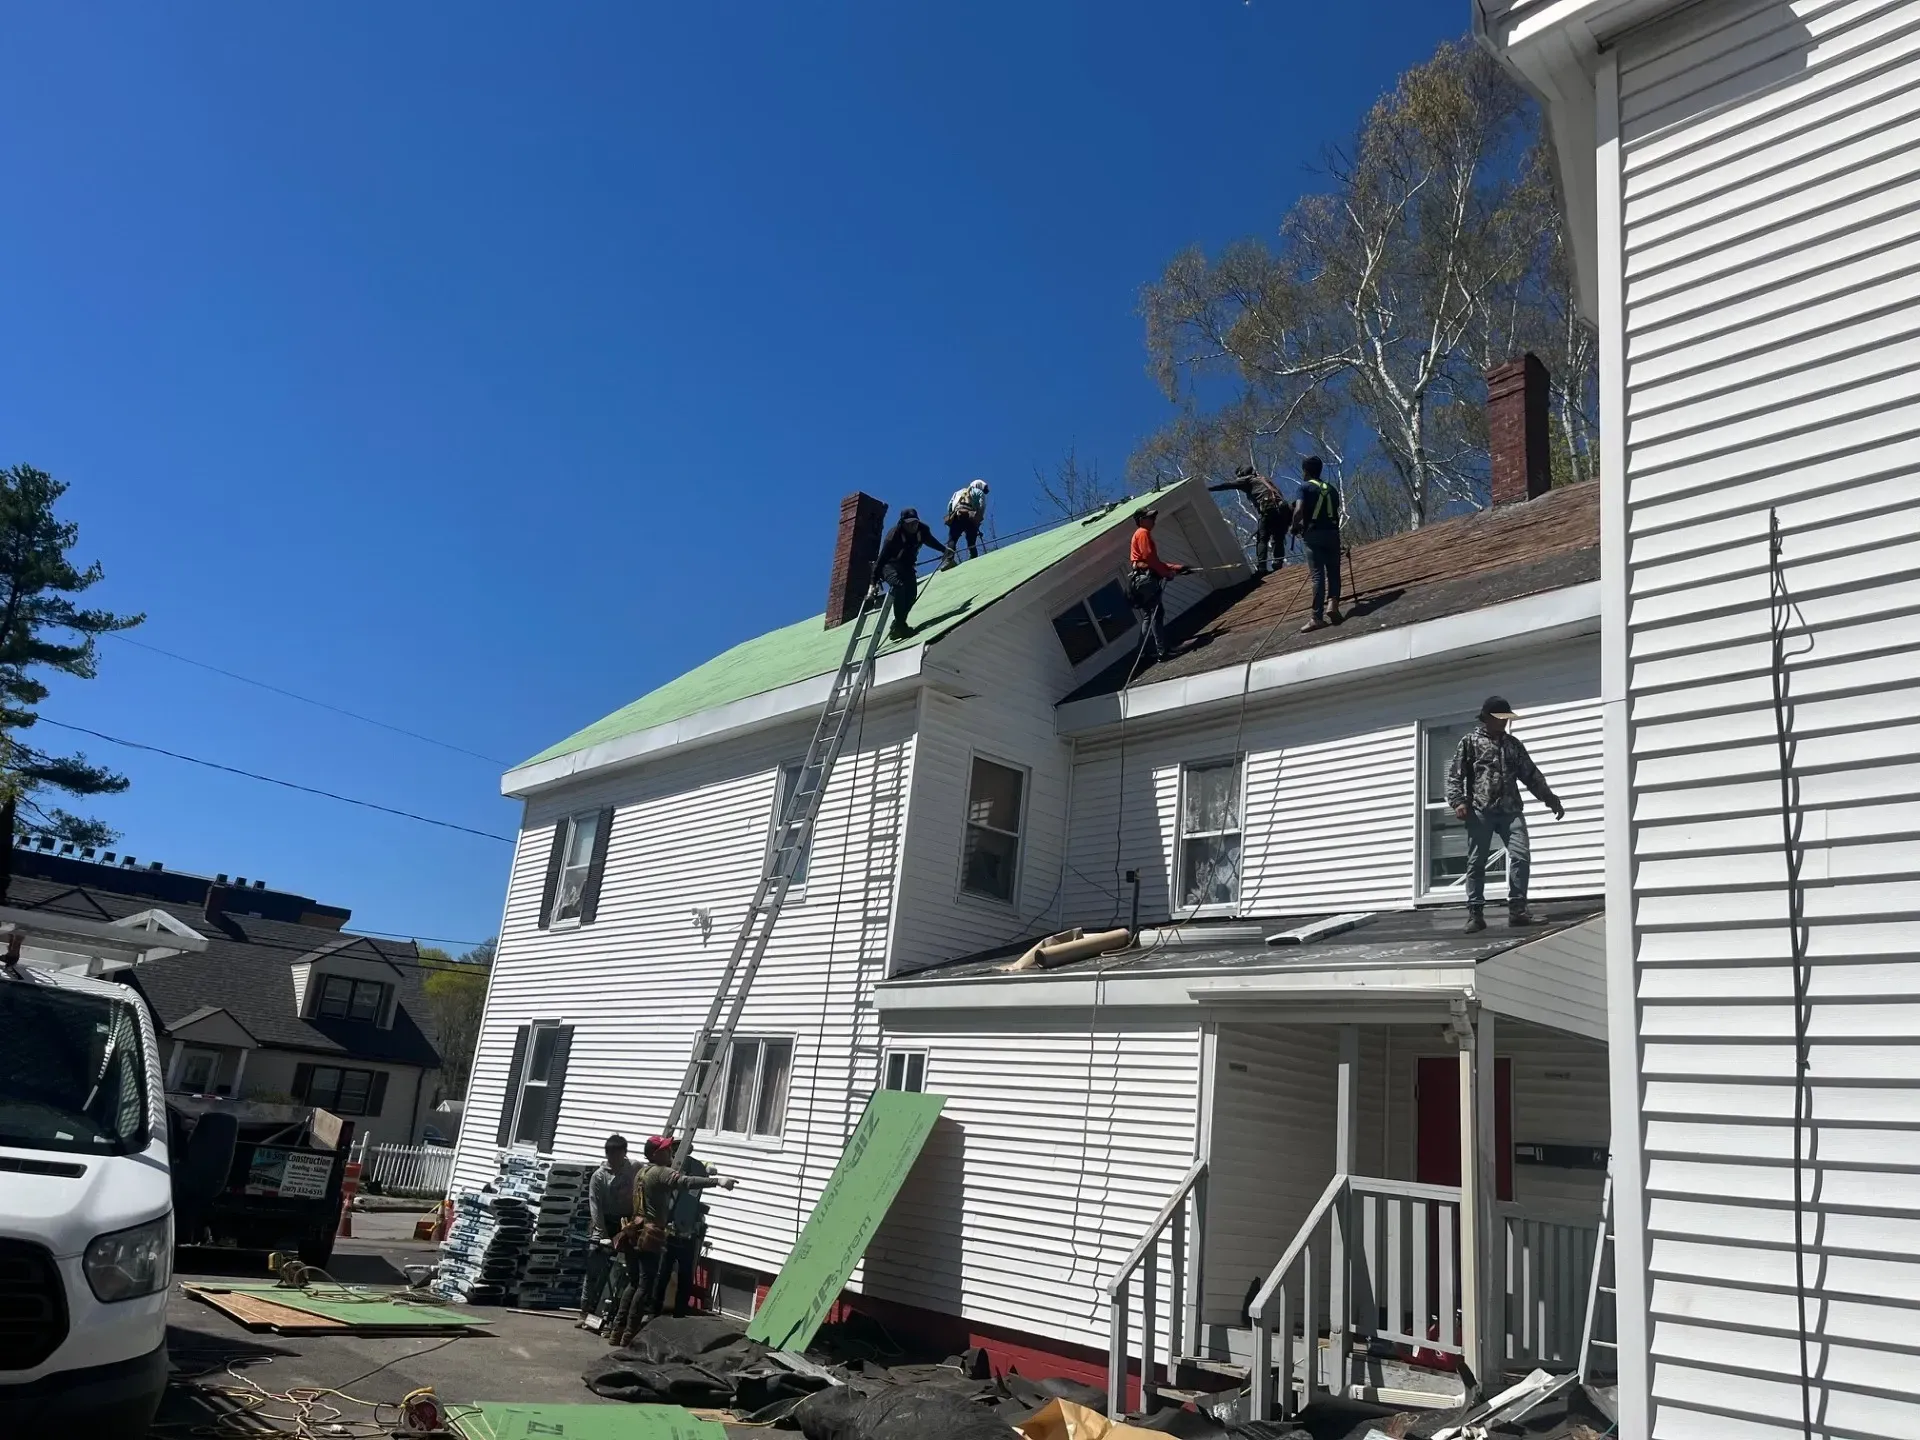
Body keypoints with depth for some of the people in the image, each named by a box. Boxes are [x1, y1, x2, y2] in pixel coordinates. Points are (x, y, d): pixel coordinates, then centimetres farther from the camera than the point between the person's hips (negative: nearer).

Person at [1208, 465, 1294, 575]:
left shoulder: (1248, 480, 14)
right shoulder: (1264, 479, 35)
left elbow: (1226, 485, 10)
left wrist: (1206, 488, 13)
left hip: (1268, 510, -6)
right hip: (1284, 510, 6)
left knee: (1262, 540, -3)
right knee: (1278, 540, 12)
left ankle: (1261, 568, -13)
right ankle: (1278, 564, 0)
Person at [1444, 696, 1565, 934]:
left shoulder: (1513, 744, 19)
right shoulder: (1470, 741, 6)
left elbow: (1531, 774, 22)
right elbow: (1455, 775, 1)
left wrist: (1551, 799, 19)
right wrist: (1458, 801, -12)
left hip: (1510, 809, 4)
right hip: (1480, 811, -4)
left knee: (1521, 856, -8)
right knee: (1476, 862, -2)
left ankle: (1517, 910, -2)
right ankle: (1475, 913, 3)